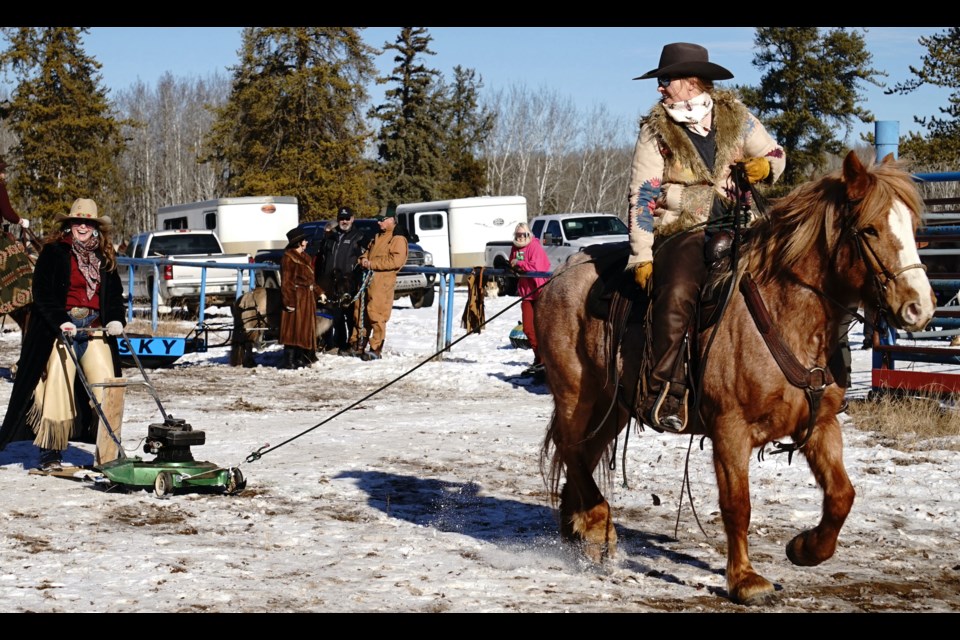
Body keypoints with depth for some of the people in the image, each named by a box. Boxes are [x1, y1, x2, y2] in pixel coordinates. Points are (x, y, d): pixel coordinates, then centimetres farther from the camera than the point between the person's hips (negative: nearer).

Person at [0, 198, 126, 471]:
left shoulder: (104, 257, 16)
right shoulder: (54, 252, 0)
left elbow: (115, 293, 19)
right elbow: (42, 292, -6)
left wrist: (116, 319, 0)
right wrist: (60, 322, -17)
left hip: (95, 329, 4)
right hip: (62, 330, -4)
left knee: (107, 389, -4)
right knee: (57, 388, -7)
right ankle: (50, 452, 0)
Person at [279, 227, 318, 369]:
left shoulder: (304, 257, 17)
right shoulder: (288, 258, -12)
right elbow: (286, 282, -16)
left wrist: (318, 292, 18)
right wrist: (289, 300, -21)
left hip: (307, 298, 10)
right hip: (296, 298, -10)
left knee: (306, 329, 13)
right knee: (294, 329, -9)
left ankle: (301, 358, 19)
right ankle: (289, 360, -9)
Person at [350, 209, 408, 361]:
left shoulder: (398, 239, -5)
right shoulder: (377, 237, 23)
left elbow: (396, 260, -17)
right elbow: (367, 251, 31)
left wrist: (372, 264, -15)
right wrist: (364, 259, 5)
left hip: (382, 282, -8)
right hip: (367, 279, 8)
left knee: (376, 315, -10)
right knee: (361, 313, 10)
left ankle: (376, 349, -6)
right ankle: (356, 343, 18)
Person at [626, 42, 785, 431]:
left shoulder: (735, 118, 9)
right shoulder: (655, 132, 3)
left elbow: (775, 154, 20)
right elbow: (643, 197, 0)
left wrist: (765, 166, -6)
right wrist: (642, 256, -8)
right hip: (682, 231, -3)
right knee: (676, 295, -30)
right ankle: (666, 392, -28)